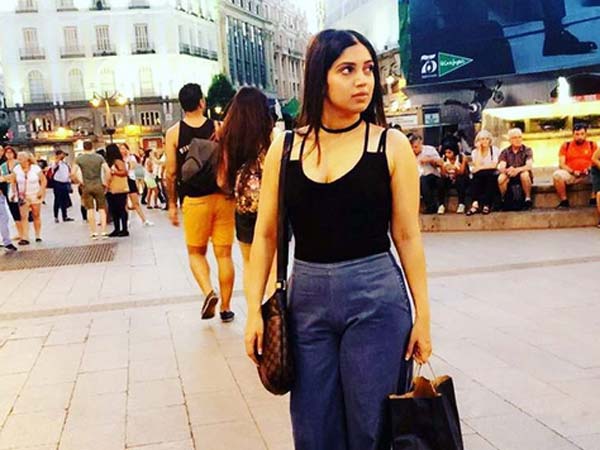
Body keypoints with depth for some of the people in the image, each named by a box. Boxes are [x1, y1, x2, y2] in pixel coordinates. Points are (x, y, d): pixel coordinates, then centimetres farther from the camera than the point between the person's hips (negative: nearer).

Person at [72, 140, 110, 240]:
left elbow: (73, 173, -9)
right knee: (102, 208, 5)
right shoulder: (99, 157, -1)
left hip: (86, 186, 0)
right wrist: (105, 182, -1)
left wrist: (79, 181, 4)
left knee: (90, 210, 5)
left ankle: (93, 232, 7)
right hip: (98, 185, 0)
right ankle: (103, 232, 0)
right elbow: (107, 170, -10)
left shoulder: (79, 159, -1)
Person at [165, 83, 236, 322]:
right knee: (224, 253, 7)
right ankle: (226, 307, 13)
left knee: (196, 252, 15)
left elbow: (171, 173, -3)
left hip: (194, 200, -1)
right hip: (222, 197, 1)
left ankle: (208, 291, -7)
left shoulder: (174, 133, -2)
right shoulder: (218, 128, 0)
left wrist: (172, 204, 7)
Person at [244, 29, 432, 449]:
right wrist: (255, 308, 2)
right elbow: (266, 234, 5)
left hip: (376, 298, -2)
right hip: (306, 299, 2)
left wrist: (422, 314, -1)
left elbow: (407, 236, -1)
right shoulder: (285, 147, 2)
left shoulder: (391, 145, -4)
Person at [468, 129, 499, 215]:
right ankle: (476, 203, -43)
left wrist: (480, 167, -8)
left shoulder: (495, 150, 4)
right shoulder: (475, 152, 9)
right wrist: (479, 150, -5)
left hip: (492, 176, -1)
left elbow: (494, 165, -9)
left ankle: (486, 204, -38)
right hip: (480, 177, 1)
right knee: (475, 179, -33)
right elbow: (476, 166, -9)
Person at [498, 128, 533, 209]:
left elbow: (529, 166, -19)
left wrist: (518, 170, -40)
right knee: (501, 178, -31)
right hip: (510, 176, 1)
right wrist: (507, 170, -38)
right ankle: (503, 200, -13)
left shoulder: (527, 150, -2)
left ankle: (528, 199, -22)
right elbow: (501, 167, -12)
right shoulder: (505, 152, 2)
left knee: (525, 174, -36)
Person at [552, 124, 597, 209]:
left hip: (588, 175, 0)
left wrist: (589, 169, -17)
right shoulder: (565, 146, 9)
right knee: (557, 175, -31)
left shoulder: (592, 145, 11)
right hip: (570, 174, 0)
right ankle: (564, 201, -21)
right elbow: (561, 164, 2)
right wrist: (573, 172, -15)